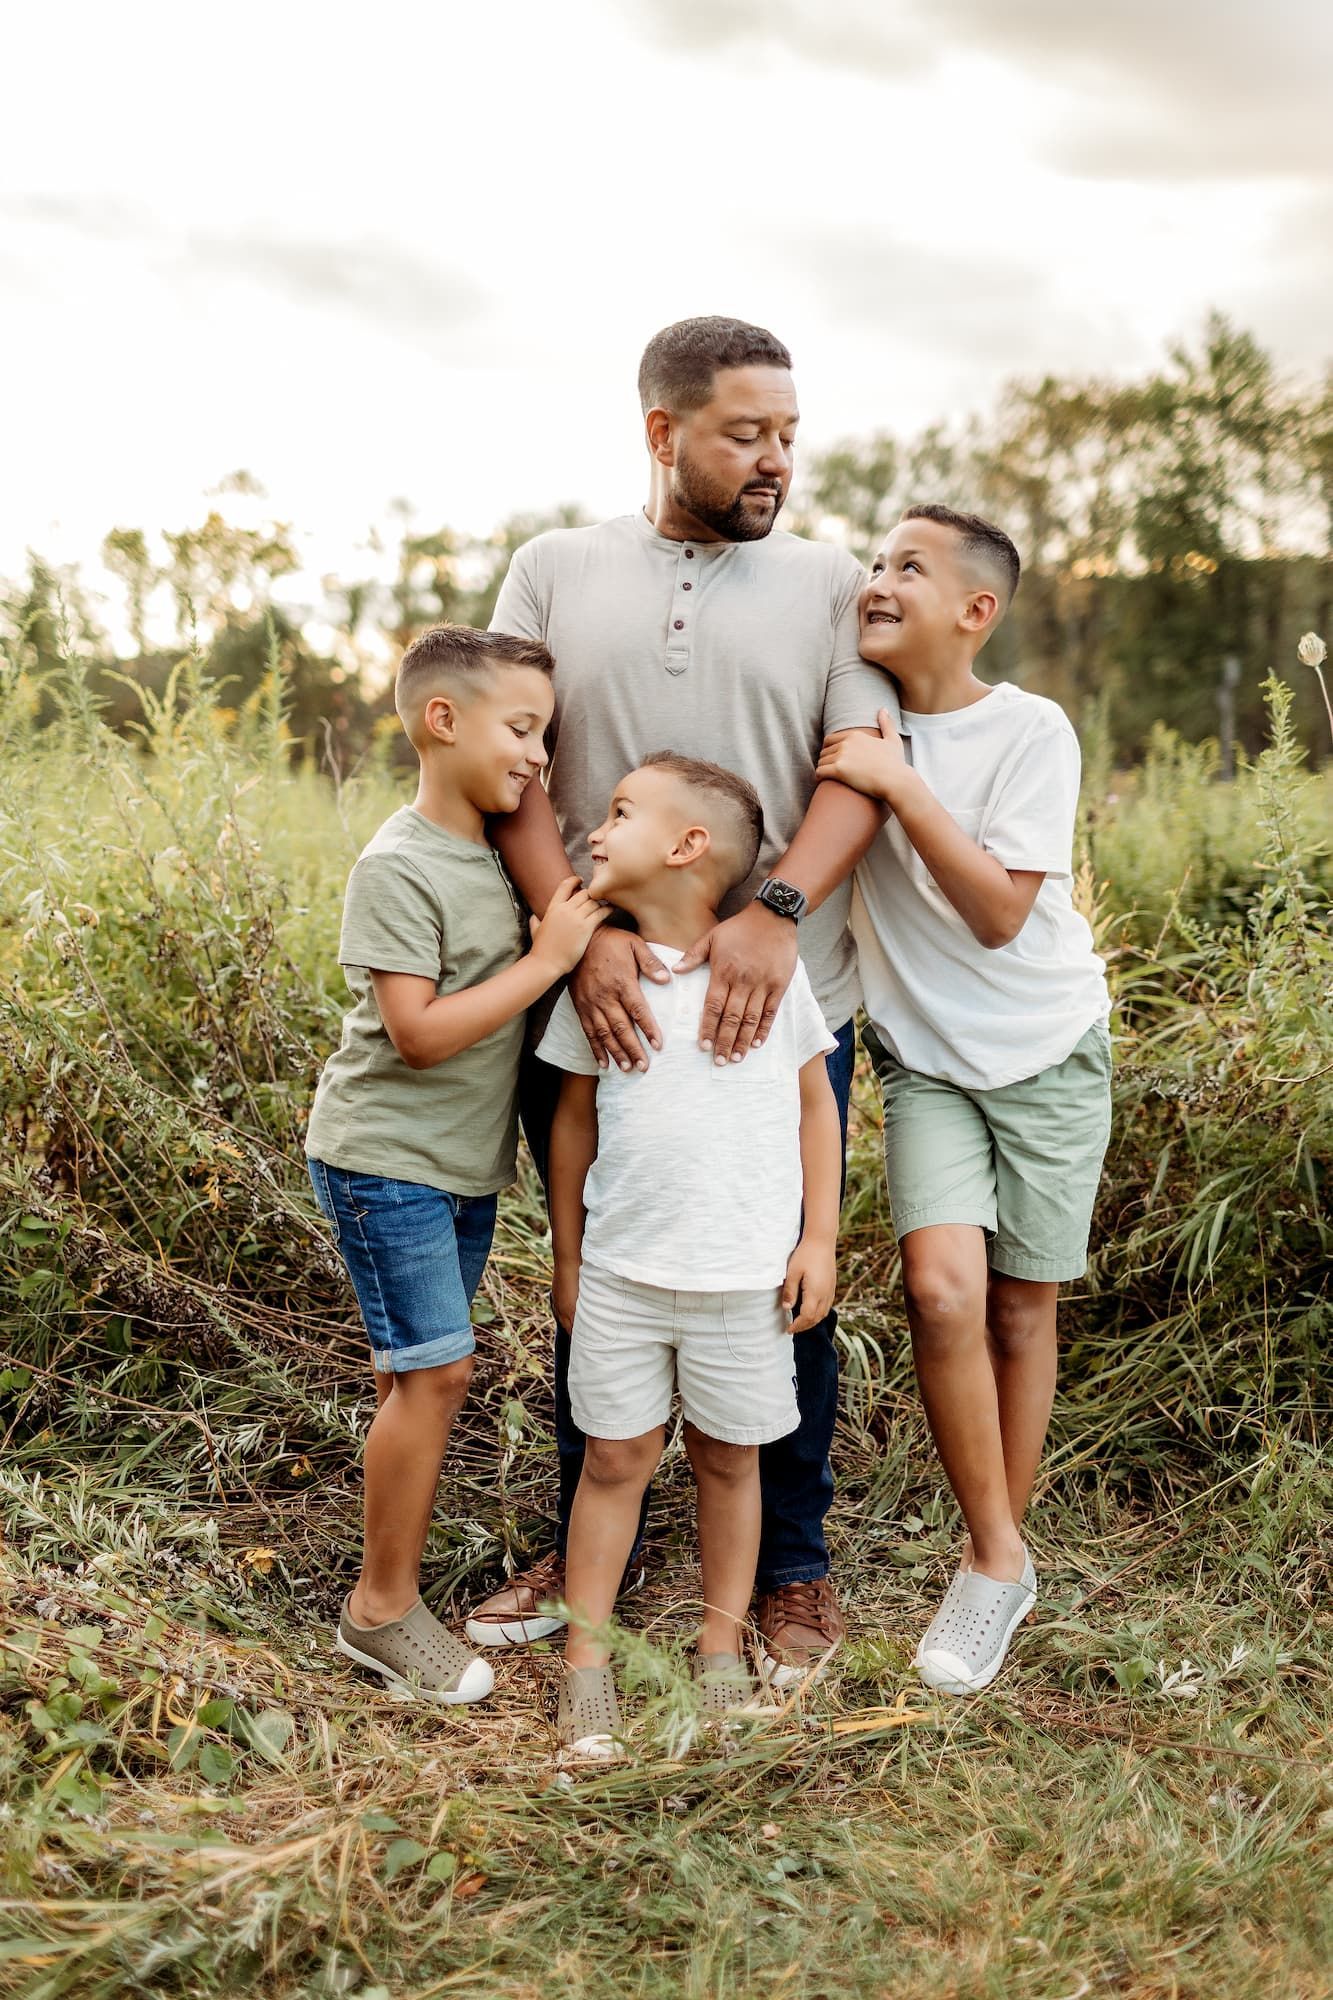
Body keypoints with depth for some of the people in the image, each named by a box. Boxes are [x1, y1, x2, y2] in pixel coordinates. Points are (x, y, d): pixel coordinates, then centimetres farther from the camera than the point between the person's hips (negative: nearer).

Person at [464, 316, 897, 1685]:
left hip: (778, 1004, -1)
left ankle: (792, 1571, 25)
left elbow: (860, 775, -4)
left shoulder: (827, 585, 7)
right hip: (592, 1002, 1)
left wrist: (774, 912, -21)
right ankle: (590, 1544, 32)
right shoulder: (556, 572, 8)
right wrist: (583, 929, -16)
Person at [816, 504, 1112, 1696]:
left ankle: (1002, 1552, 26)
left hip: (1047, 1053, -1)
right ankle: (995, 1562, 2)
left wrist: (898, 783, -25)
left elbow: (999, 912, -20)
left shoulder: (1030, 732, -13)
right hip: (924, 1057, 2)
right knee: (943, 1288, -16)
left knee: (1023, 1307, 6)